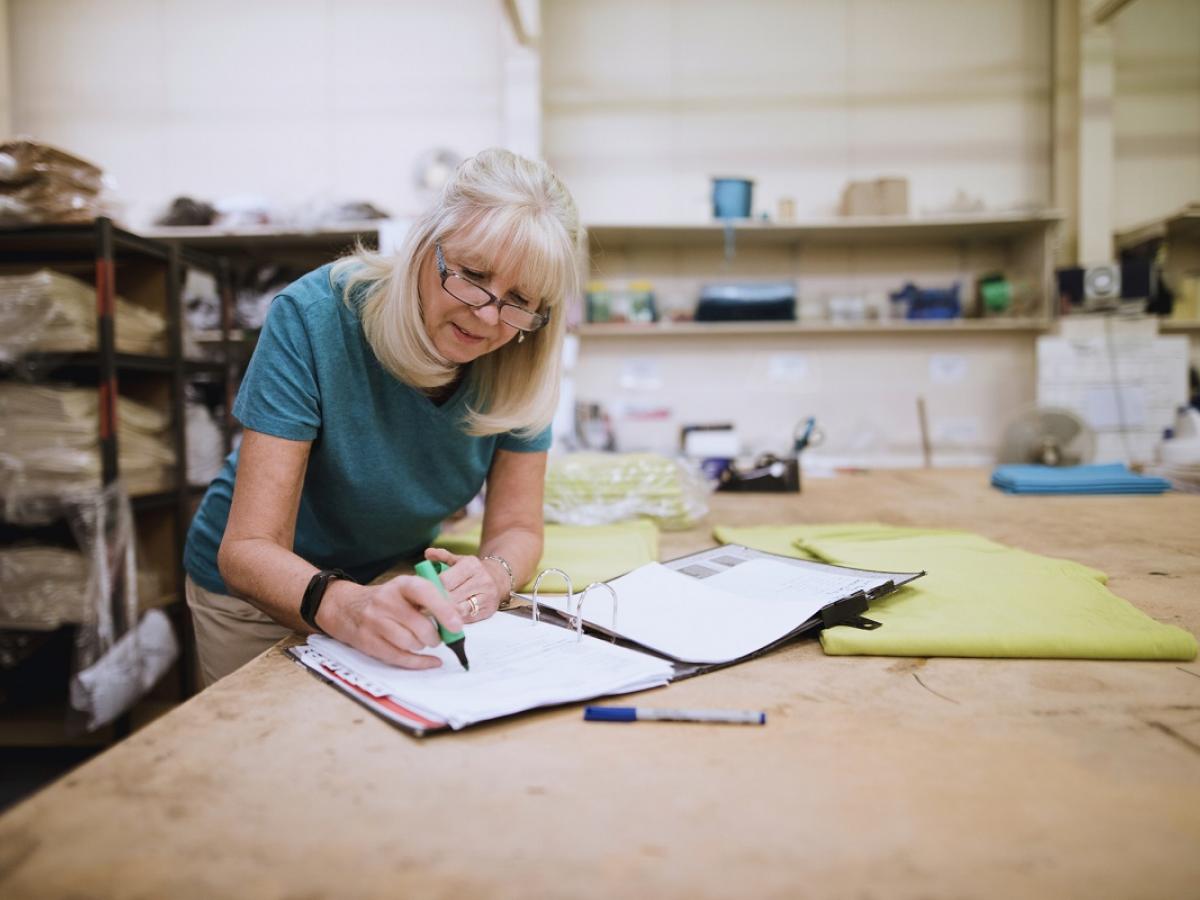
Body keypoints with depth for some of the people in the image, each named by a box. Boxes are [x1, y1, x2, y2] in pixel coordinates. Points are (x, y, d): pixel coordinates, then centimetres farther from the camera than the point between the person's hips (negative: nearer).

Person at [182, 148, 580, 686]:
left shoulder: (523, 360, -18)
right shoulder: (313, 318, -29)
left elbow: (517, 528, -13)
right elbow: (249, 550, -32)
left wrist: (491, 576, -36)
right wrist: (345, 606, -52)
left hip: (398, 580, 3)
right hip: (260, 595, -2)